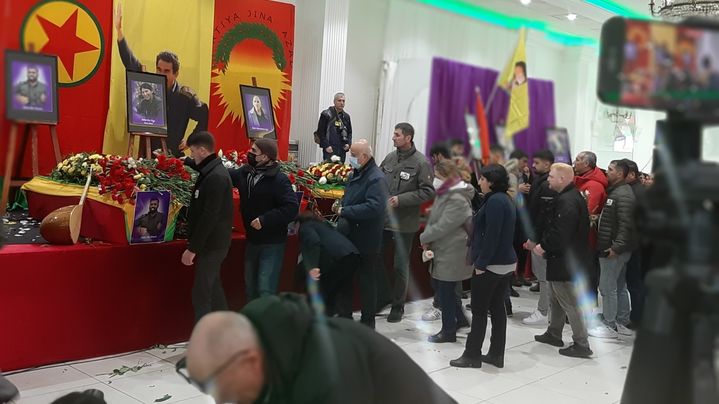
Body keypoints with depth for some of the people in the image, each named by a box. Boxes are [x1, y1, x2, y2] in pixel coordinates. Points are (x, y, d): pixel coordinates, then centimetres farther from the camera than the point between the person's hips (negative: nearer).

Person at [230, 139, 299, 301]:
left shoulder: (279, 180, -18)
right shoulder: (245, 172, 1)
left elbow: (292, 208, -24)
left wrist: (265, 220, -26)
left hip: (272, 243, -7)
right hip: (252, 240, 8)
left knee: (266, 289, -9)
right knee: (250, 286, 19)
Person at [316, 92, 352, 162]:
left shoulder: (346, 116, 14)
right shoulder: (326, 114, -3)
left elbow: (349, 132, 22)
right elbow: (320, 132, -5)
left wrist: (348, 143, 4)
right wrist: (326, 146, -12)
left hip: (342, 151, 5)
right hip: (329, 151, -5)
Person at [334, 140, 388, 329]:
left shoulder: (376, 178, -19)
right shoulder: (355, 174, 11)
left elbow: (375, 207, -31)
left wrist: (345, 211, -25)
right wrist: (340, 205, 7)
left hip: (366, 240, -9)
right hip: (349, 237, 9)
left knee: (366, 279, 5)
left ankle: (368, 320, 19)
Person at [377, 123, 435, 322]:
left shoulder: (421, 162, -11)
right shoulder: (390, 158, 4)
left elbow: (428, 192, -13)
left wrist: (401, 199, -19)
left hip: (405, 223, -5)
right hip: (383, 218, 5)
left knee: (401, 266, 7)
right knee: (376, 258, 10)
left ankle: (398, 306, 23)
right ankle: (383, 296, 30)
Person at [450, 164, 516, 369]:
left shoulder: (495, 201, -17)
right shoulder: (506, 200, 13)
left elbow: (491, 236, -22)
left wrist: (481, 263, -18)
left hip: (491, 265, -9)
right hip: (507, 264, 9)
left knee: (479, 310, 0)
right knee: (497, 308, 12)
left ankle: (472, 355, 7)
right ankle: (496, 354, 18)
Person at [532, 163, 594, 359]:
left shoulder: (567, 201, -22)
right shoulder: (572, 196, 12)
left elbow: (560, 234, -28)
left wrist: (543, 246, -15)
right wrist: (543, 243, 7)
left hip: (565, 261, -11)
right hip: (564, 258, 11)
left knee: (570, 303, -3)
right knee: (556, 298, 22)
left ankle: (581, 345, 4)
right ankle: (553, 334, 36)